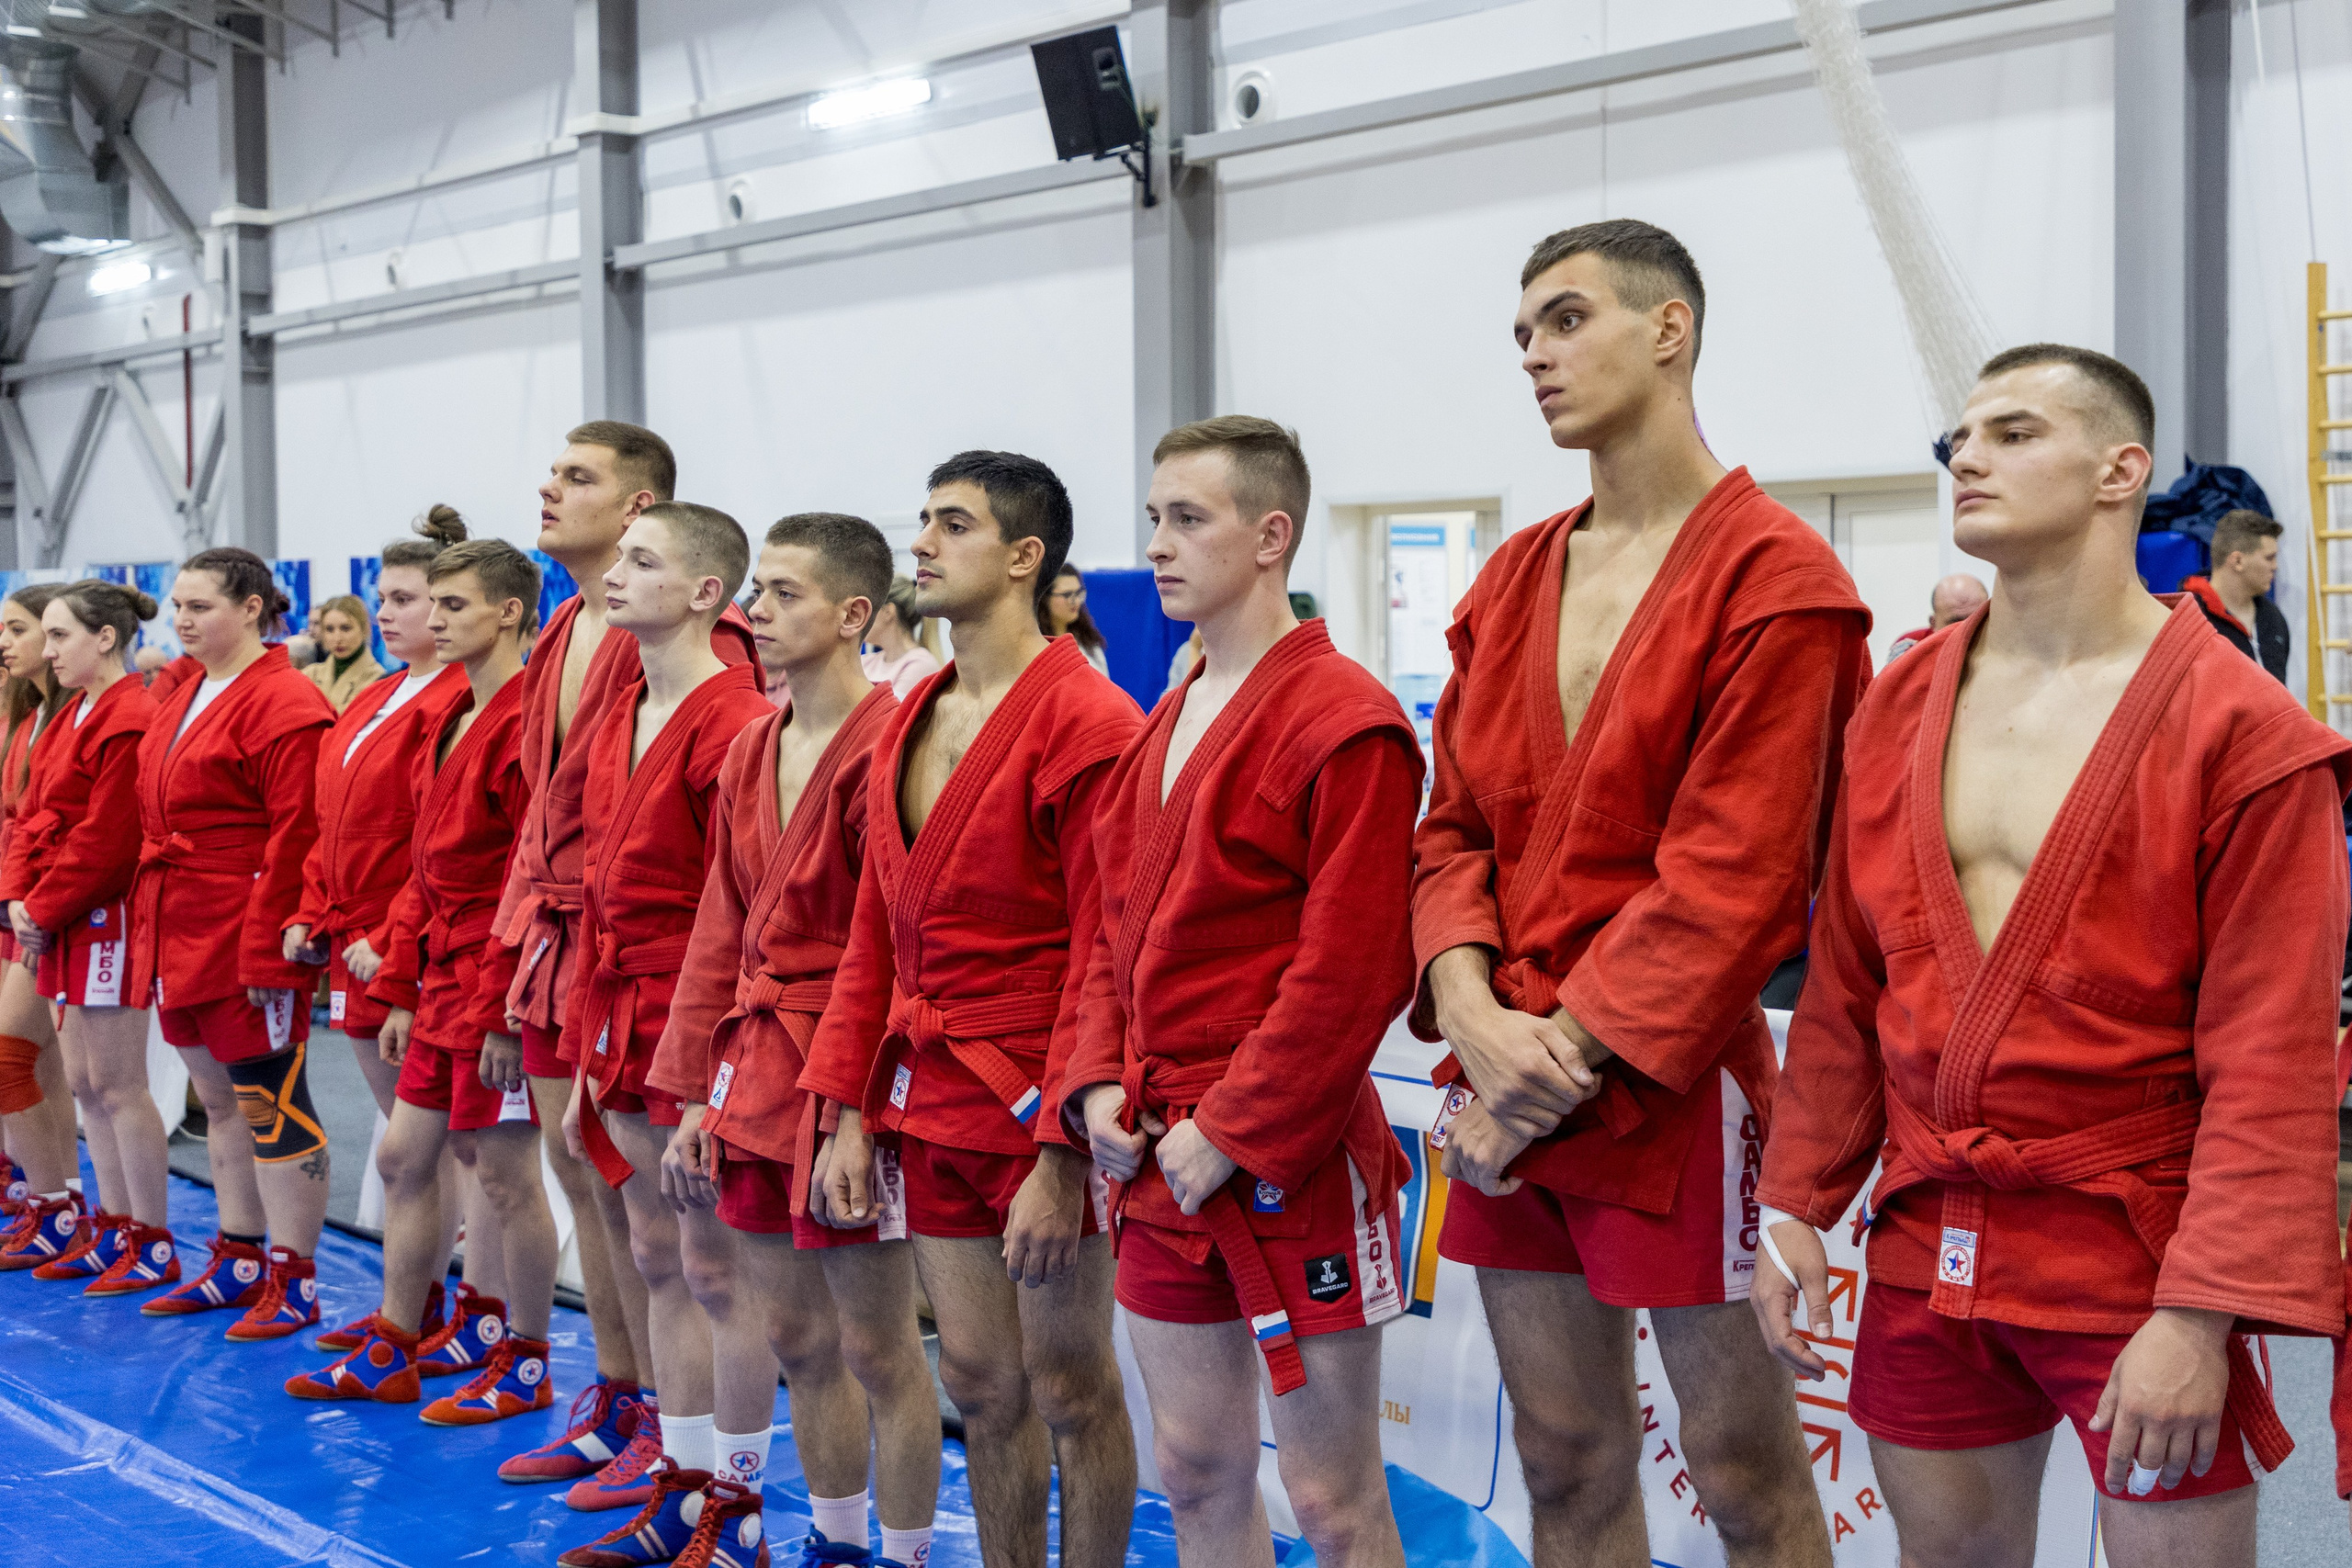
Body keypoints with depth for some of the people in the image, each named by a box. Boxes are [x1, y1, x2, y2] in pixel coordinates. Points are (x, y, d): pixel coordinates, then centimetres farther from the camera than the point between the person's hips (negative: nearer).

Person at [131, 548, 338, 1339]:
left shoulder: (284, 705, -13)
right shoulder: (181, 699, 15)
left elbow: (294, 837, -18)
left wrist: (267, 953, -20)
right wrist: (149, 930, 14)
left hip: (247, 942, -9)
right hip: (180, 937, 9)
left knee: (271, 1108, -2)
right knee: (220, 1102, 16)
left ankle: (294, 1280, 6)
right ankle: (240, 1261, 27)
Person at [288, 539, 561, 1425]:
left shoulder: (527, 722, -15)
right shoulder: (449, 721, 15)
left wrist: (506, 1009, -19)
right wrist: (399, 989, 15)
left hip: (495, 989, -10)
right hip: (439, 979, 10)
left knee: (505, 1171, 0)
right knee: (402, 1156, 14)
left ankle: (525, 1366, 14)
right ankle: (392, 1352, 26)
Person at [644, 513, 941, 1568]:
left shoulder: (886, 748, -13)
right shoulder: (751, 751, 11)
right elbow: (722, 932, 13)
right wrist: (697, 1093, 10)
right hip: (758, 1065, 8)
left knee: (876, 1346, 4)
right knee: (793, 1335, 15)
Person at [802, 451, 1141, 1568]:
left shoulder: (1086, 722, -13)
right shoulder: (909, 722, 12)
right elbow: (875, 934, 14)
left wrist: (1062, 1155, -19)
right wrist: (850, 1113, 8)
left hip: (1040, 1109, -7)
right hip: (931, 1101, 7)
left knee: (1068, 1386, 5)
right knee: (979, 1383, 14)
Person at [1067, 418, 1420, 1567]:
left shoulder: (1344, 722, -13)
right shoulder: (1163, 729, 13)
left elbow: (1349, 973, -18)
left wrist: (1228, 1132, -16)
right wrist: (1100, 1084, 2)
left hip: (1293, 1161, -7)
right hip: (1157, 1158, 8)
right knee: (1194, 1470, 14)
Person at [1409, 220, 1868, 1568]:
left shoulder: (1774, 580, -9)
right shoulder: (1513, 581, 12)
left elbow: (1732, 878, -15)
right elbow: (1456, 827, 9)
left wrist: (1562, 1055, -16)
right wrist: (1472, 1011, -9)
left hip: (1676, 1091, -6)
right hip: (1512, 1093, 6)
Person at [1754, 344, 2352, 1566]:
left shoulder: (2243, 731, -9)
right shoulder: (1899, 709, 7)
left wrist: (2203, 1315, -18)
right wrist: (1795, 1207, 5)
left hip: (2135, 1260, -4)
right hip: (1925, 1249, 5)